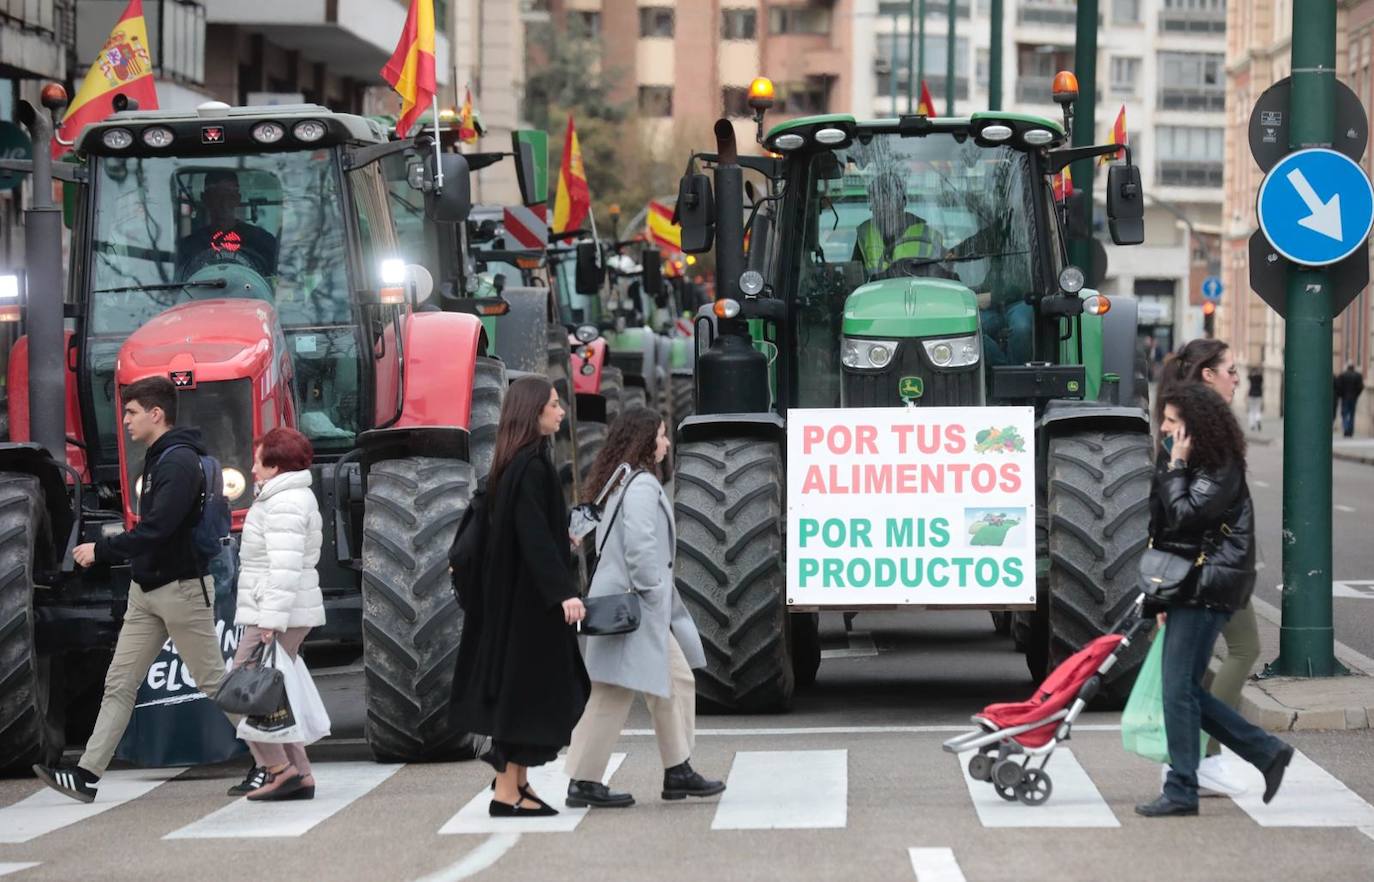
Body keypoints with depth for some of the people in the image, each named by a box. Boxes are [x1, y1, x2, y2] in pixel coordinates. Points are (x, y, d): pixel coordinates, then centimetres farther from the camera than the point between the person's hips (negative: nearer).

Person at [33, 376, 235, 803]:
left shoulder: (180, 462, -18)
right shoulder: (157, 459, 13)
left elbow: (156, 529, -26)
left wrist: (101, 551, -20)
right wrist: (107, 552, 9)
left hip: (182, 588, -10)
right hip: (147, 591, 10)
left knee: (214, 681, -1)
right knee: (119, 684, 5)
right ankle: (88, 775, 5)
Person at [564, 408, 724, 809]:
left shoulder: (620, 483, 17)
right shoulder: (642, 485, -14)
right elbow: (641, 546, -24)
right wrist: (653, 596, -16)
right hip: (633, 605, -11)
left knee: (677, 683, 14)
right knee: (612, 694, -7)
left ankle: (678, 772, 17)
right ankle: (584, 782, -4)